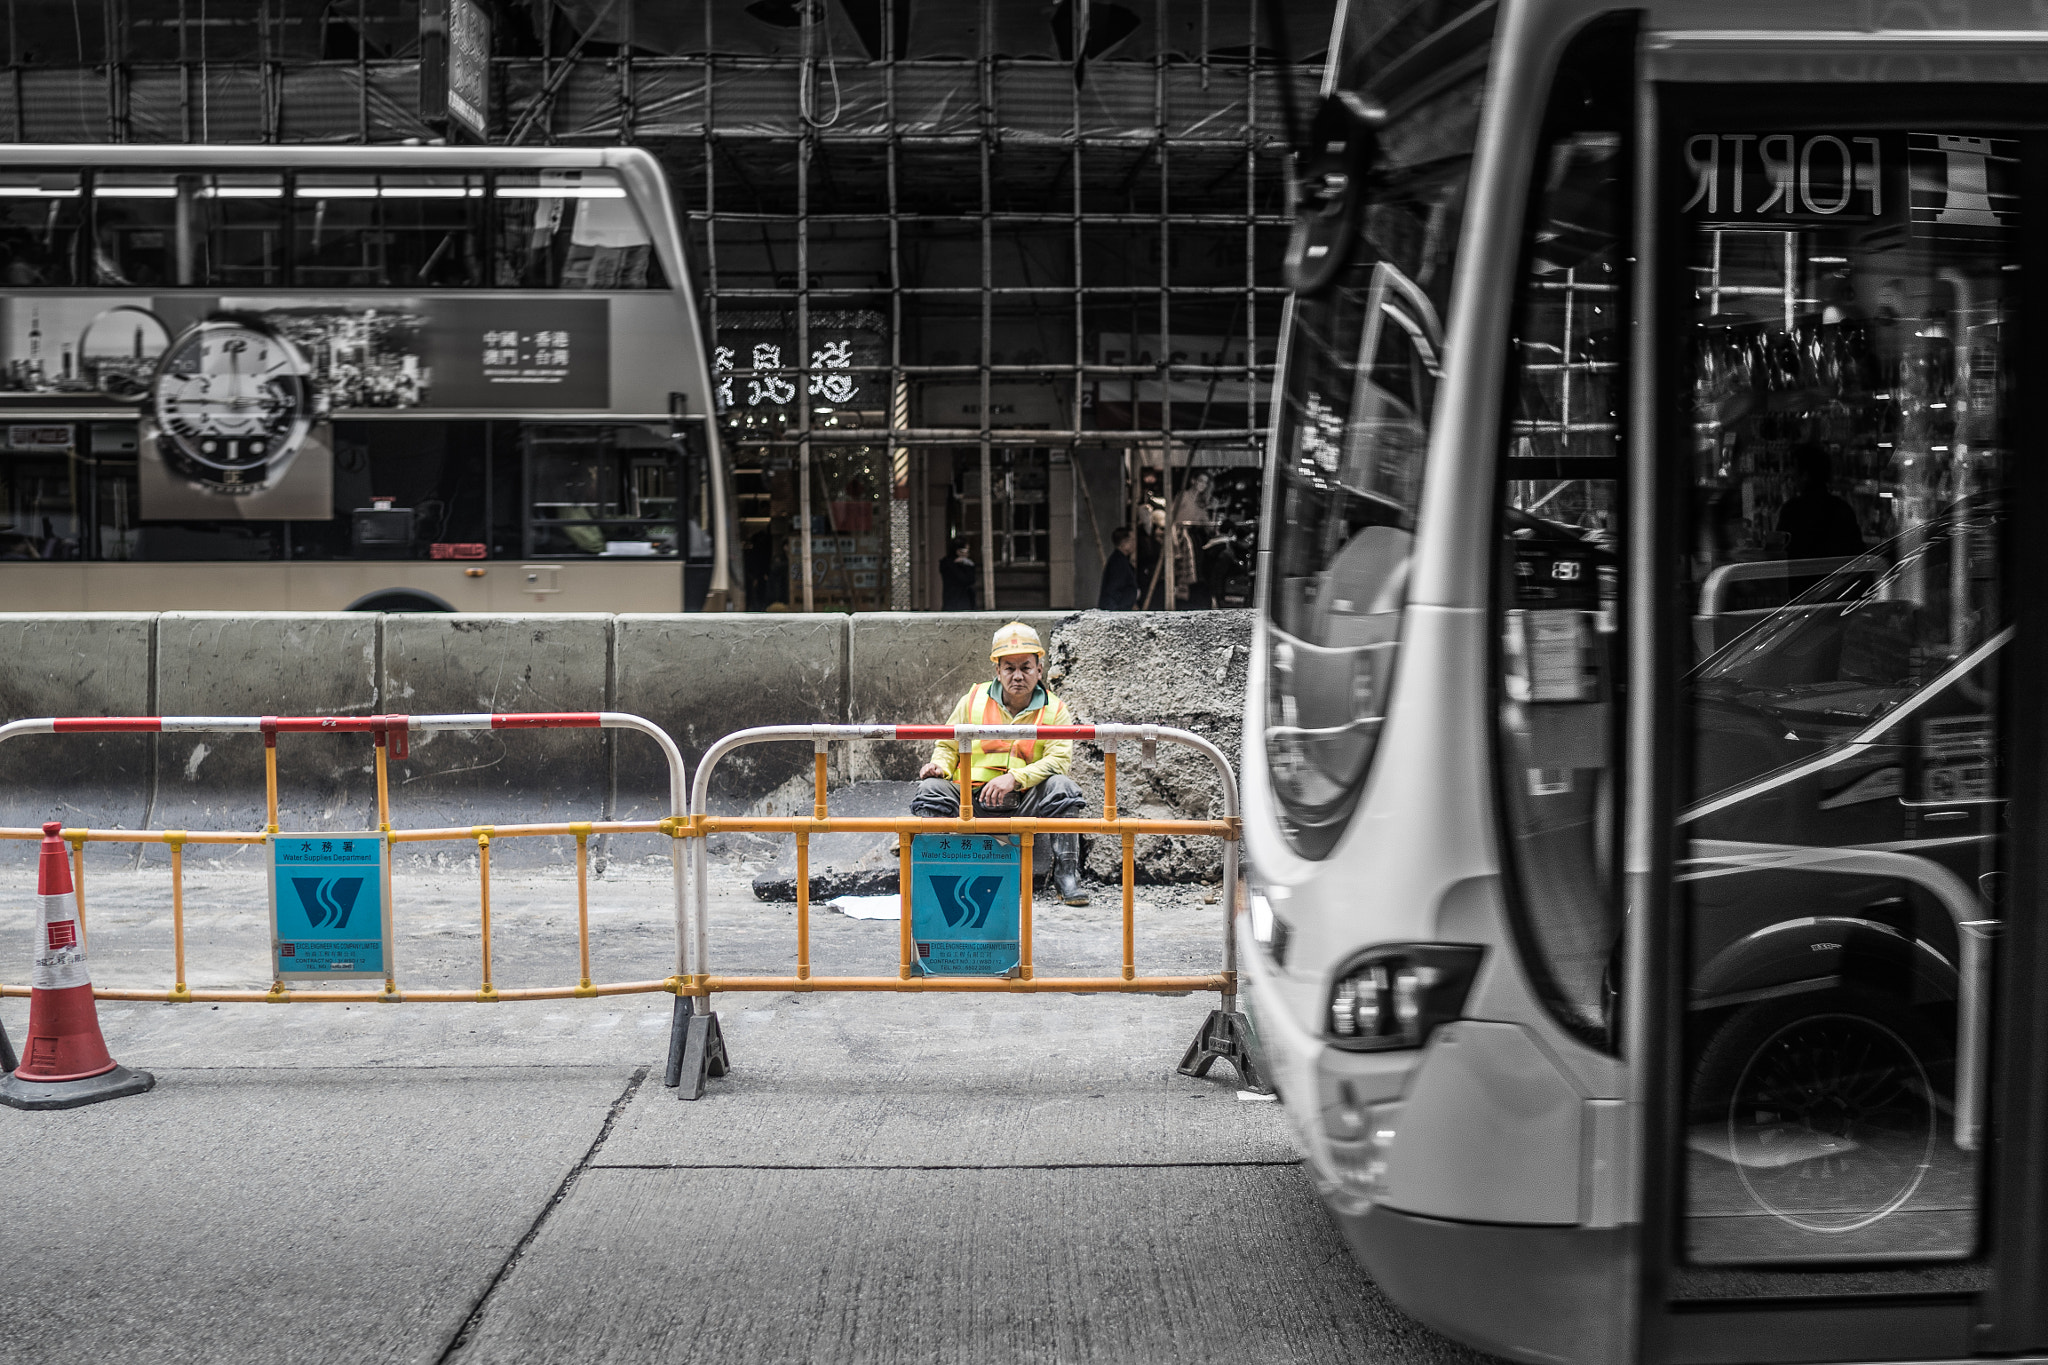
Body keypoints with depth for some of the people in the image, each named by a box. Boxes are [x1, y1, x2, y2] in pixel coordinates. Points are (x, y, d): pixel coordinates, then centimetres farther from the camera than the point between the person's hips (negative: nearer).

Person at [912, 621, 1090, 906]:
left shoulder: (1054, 710, 4)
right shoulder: (973, 700, 8)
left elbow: (1060, 759, -11)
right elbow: (948, 746, 16)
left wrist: (1014, 778, -25)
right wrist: (940, 765, -10)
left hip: (1025, 802, -1)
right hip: (973, 801, 1)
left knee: (1062, 786, -29)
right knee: (932, 788, -25)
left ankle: (1066, 876, -23)